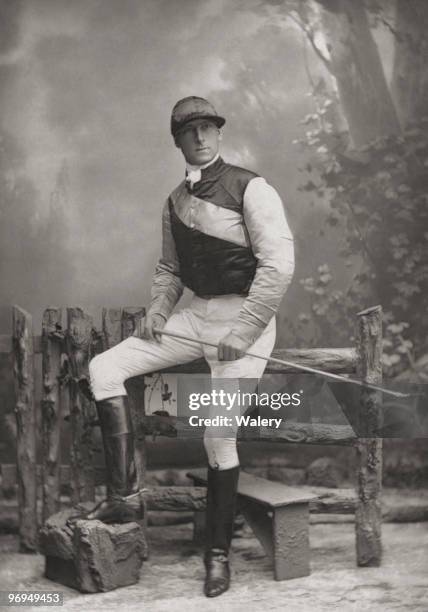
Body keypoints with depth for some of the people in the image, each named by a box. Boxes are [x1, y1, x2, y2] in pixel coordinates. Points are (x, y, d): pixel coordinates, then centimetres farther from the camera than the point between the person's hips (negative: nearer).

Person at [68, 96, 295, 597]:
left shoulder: (250, 189, -10)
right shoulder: (175, 202, 12)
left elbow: (279, 265, -17)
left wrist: (243, 333, -20)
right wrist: (158, 308, 2)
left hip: (245, 316, -7)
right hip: (196, 314, 7)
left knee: (219, 435, -9)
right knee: (104, 367, -6)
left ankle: (218, 553, 9)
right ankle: (121, 496, -6)